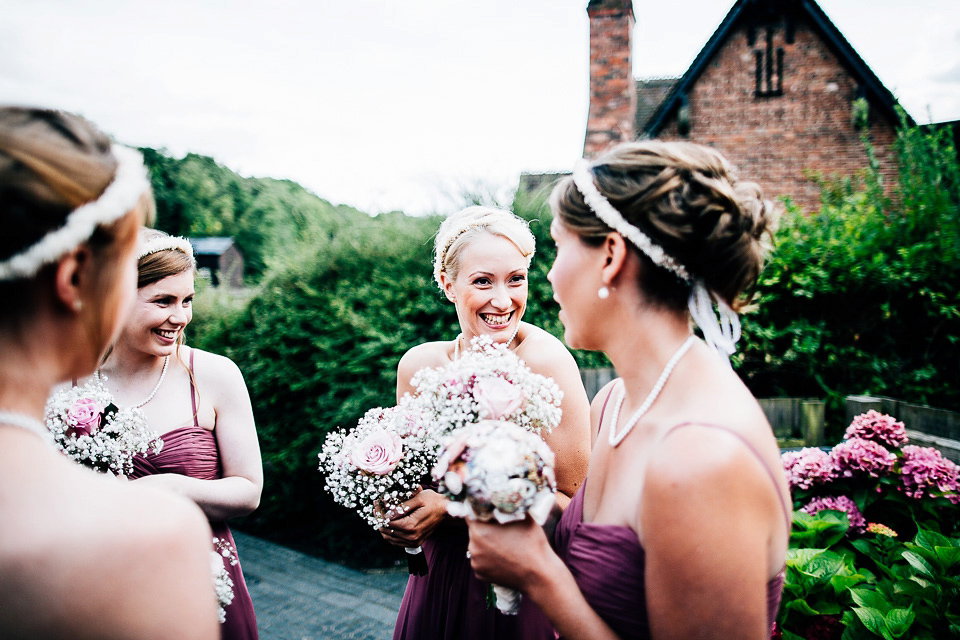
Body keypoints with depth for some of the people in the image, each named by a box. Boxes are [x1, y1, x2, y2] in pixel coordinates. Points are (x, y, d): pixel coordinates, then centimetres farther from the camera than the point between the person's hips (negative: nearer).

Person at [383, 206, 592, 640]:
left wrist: (452, 510, -23)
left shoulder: (546, 360, -19)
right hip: (438, 575, 5)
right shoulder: (417, 365, -5)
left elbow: (572, 502, -17)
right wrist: (396, 517, -10)